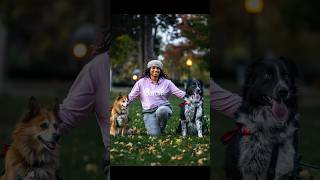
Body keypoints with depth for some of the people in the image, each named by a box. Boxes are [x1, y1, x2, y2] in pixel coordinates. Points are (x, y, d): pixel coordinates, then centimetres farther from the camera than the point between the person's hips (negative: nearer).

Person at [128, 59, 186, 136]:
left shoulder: (166, 83, 9)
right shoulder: (141, 82, 9)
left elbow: (179, 93, 4)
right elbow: (130, 97, 10)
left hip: (163, 107, 1)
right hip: (149, 113, 0)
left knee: (162, 110, -38)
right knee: (154, 134, -23)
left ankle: (162, 129, -7)